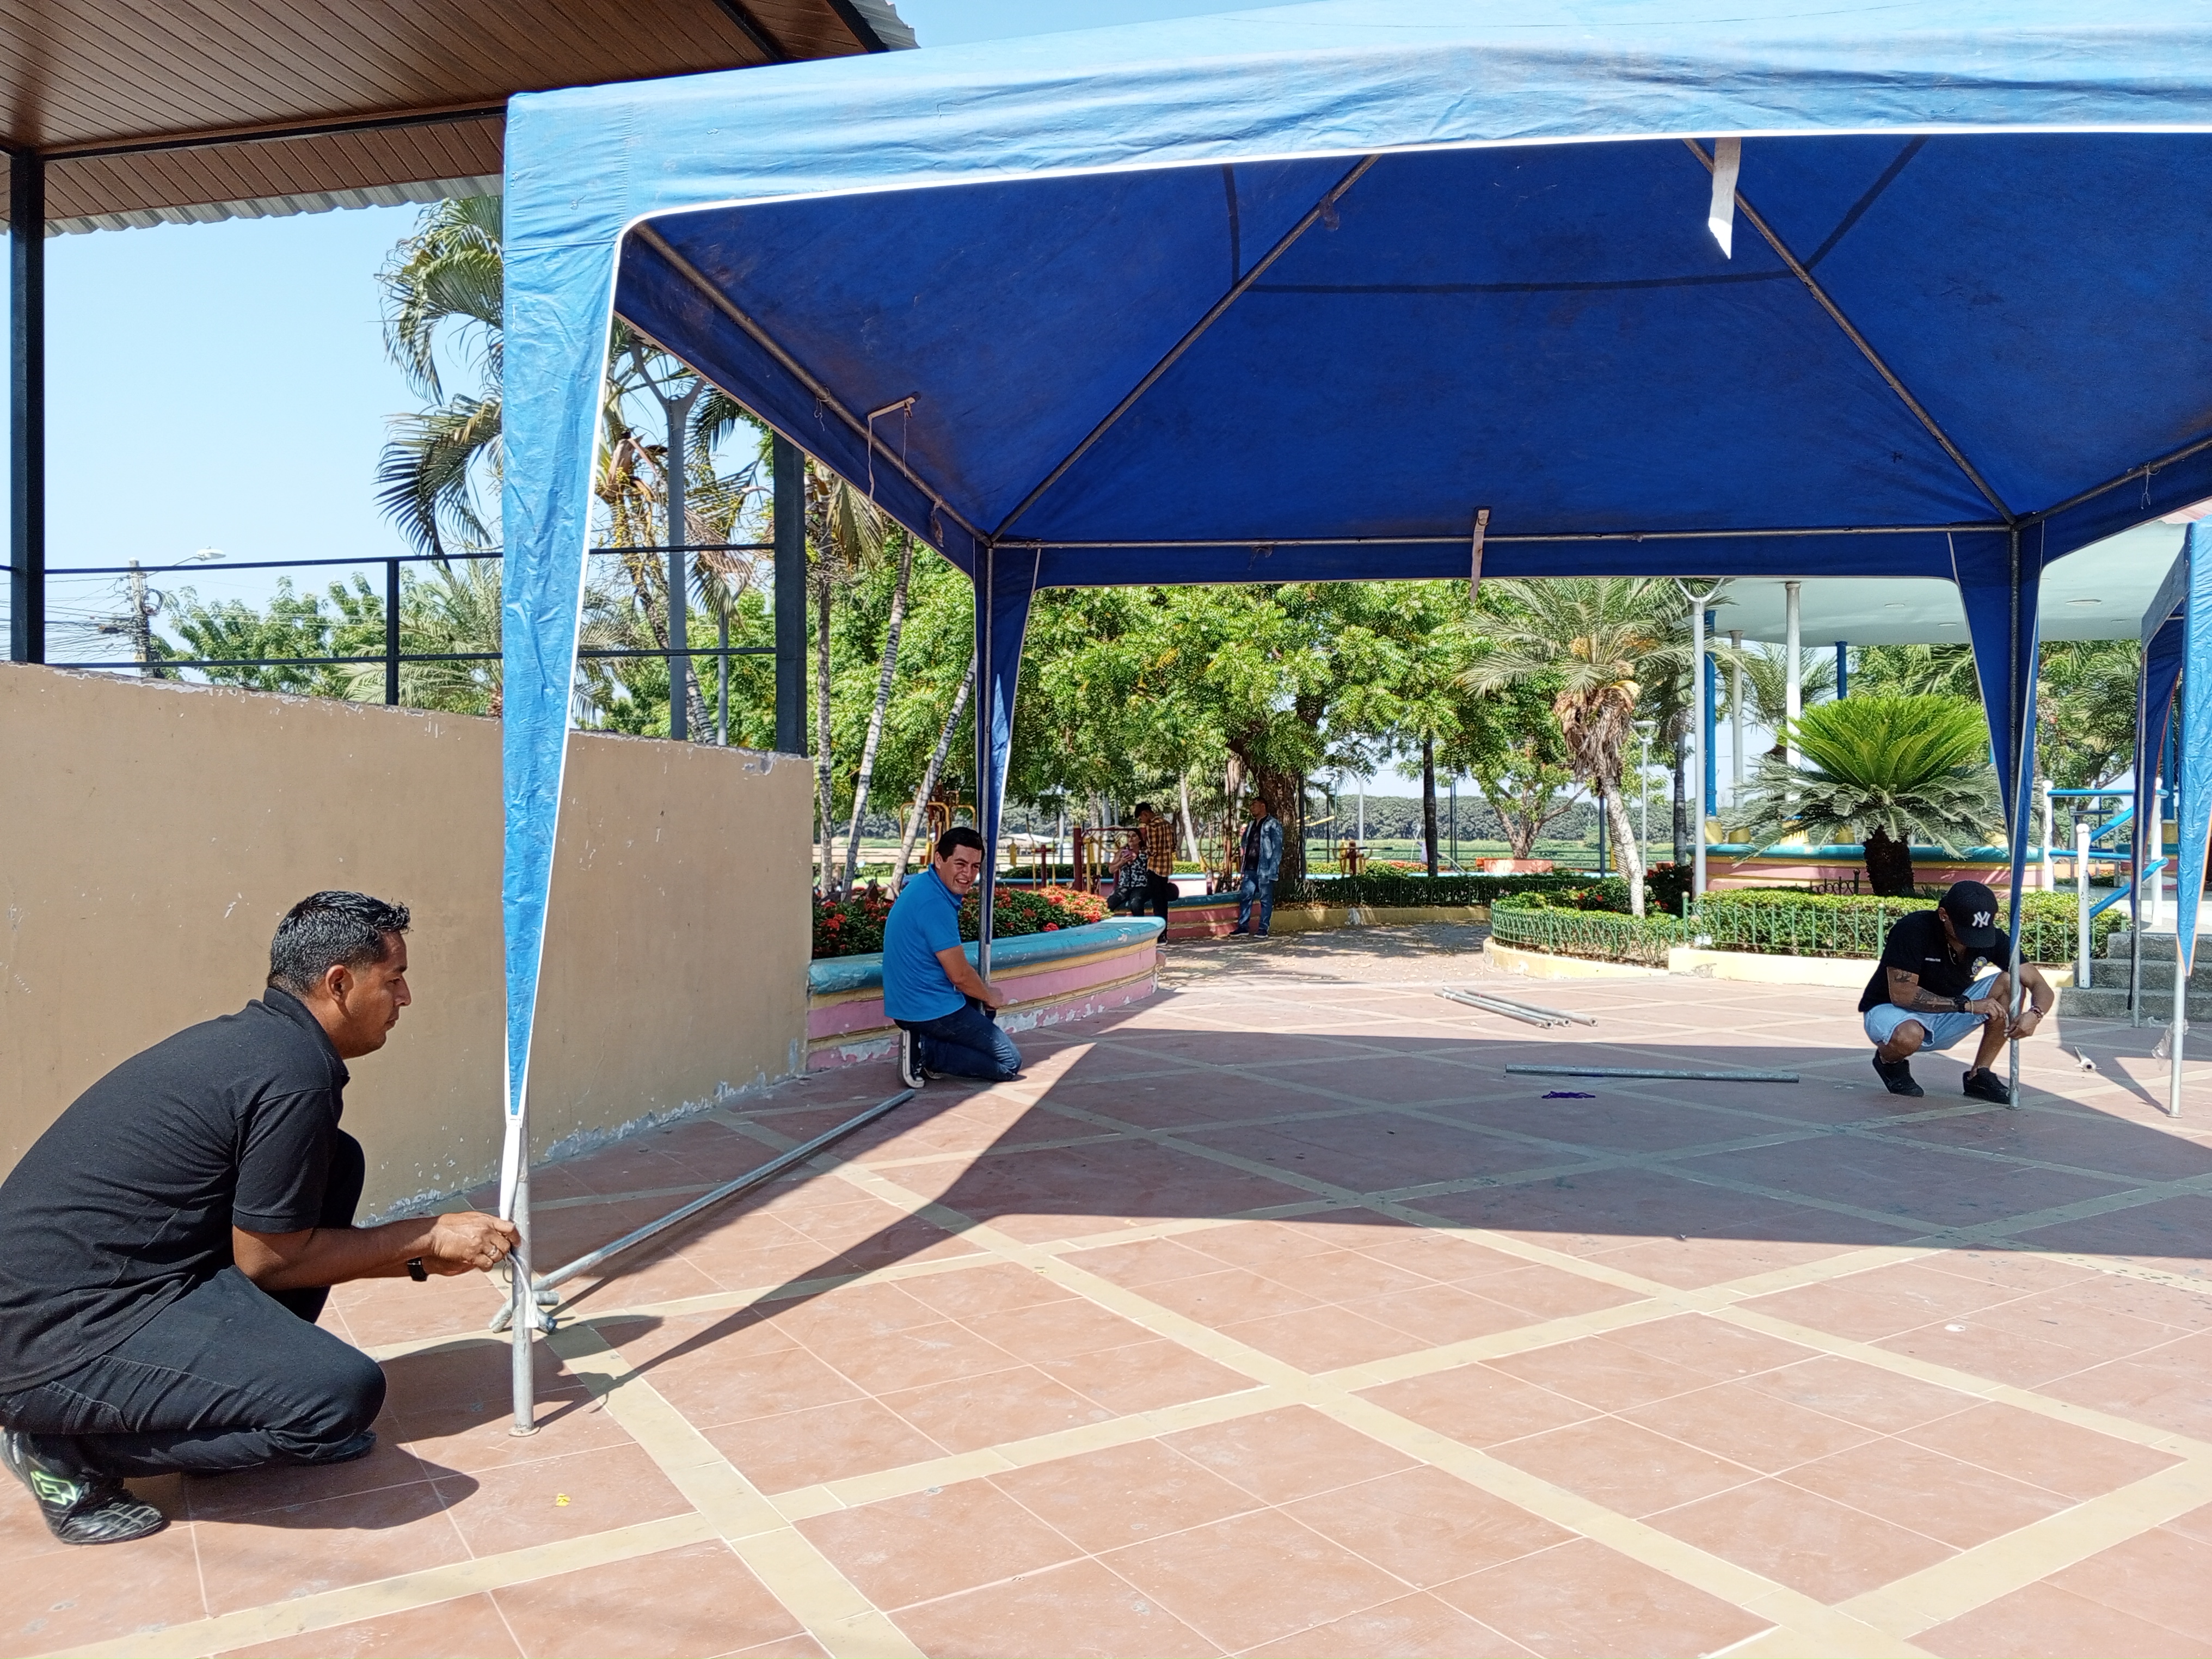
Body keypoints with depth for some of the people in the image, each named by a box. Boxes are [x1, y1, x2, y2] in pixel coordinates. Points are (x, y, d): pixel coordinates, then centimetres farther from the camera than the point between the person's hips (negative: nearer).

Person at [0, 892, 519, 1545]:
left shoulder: (253, 1039, 10)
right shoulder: (292, 1077, -20)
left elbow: (280, 1239, 19)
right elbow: (269, 1260, -10)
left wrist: (423, 1255, 16)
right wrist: (426, 1237, 0)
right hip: (62, 1338, -10)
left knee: (336, 1162, 10)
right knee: (345, 1393, -22)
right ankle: (72, 1451, -3)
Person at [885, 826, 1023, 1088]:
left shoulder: (923, 885, 9)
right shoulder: (935, 903, -23)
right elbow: (959, 975, -19)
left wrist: (986, 990, 13)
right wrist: (990, 996, 1)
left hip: (908, 1001, 10)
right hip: (931, 1010, -10)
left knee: (985, 992, 33)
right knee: (1010, 1062, -2)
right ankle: (926, 1052, -8)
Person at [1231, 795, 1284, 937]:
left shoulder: (1273, 824, -3)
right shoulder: (1251, 825, 19)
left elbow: (1277, 848, -9)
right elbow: (1245, 845, 28)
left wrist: (1273, 869, -16)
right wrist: (1244, 834, 8)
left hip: (1264, 870, -7)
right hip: (1250, 869, 7)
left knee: (1265, 900, -1)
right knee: (1245, 897, 7)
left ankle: (1263, 929, 2)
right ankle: (1243, 926, 13)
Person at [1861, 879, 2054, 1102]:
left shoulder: (1993, 938, -11)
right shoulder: (1913, 929, -26)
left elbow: (2042, 988, -11)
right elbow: (1901, 994, -29)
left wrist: (2034, 1014, -35)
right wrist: (1968, 1005, -31)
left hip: (1946, 1018, 5)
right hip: (1890, 1009, -5)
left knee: (2009, 984, -15)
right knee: (1908, 1036, -41)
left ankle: (1979, 1075, -6)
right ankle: (1889, 1061, -2)